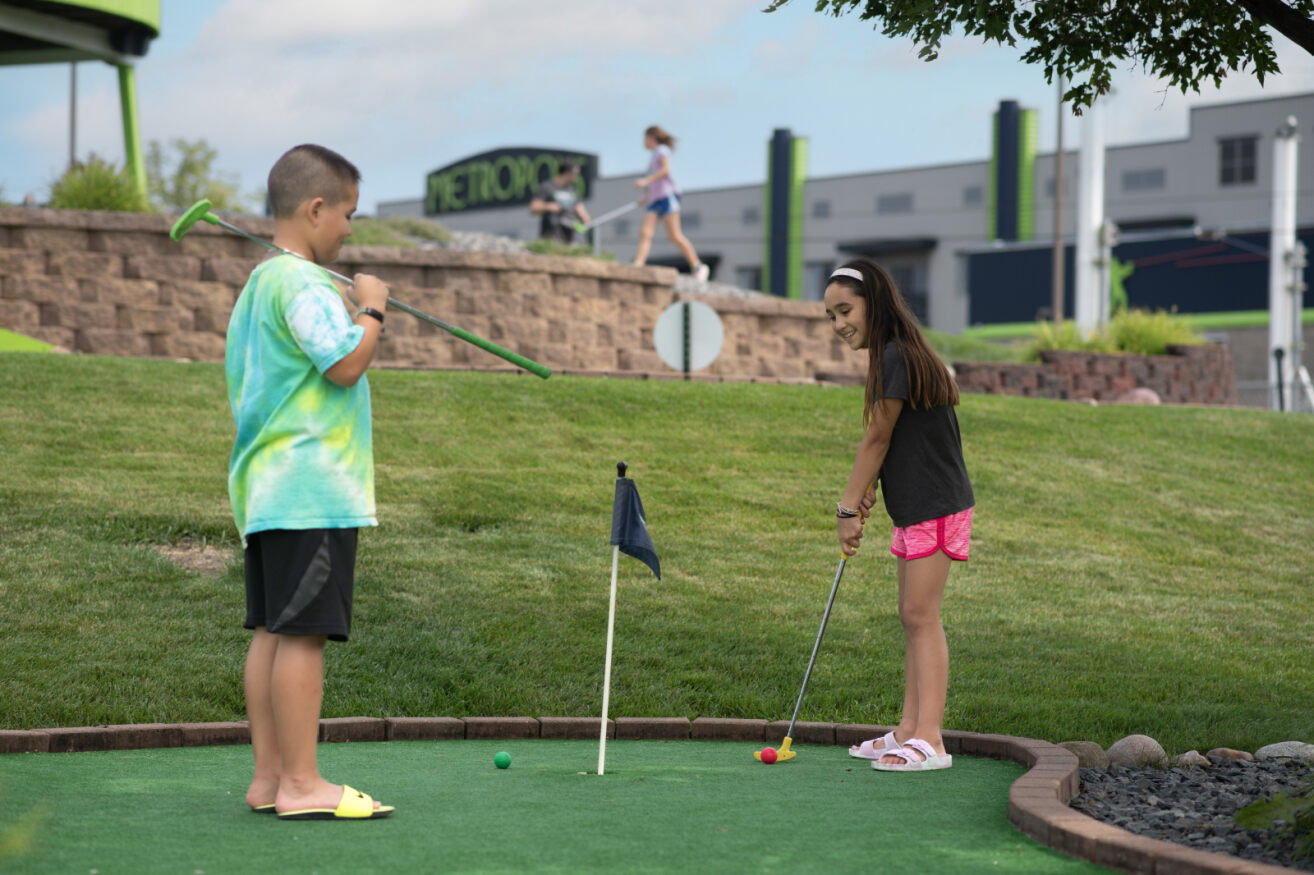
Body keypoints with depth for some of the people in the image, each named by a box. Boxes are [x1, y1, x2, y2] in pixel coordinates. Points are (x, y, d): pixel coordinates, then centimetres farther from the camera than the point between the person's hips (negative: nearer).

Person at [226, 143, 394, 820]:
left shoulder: (256, 285, 20)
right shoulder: (304, 285, -12)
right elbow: (346, 363, -21)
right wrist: (371, 308, -5)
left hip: (265, 486, 10)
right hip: (311, 486, -10)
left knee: (274, 631, 8)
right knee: (303, 631, -9)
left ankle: (268, 778, 10)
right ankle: (300, 784, -9)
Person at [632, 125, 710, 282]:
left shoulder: (662, 150, 6)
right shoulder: (655, 157, 30)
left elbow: (666, 170, -11)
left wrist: (646, 181, -17)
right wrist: (647, 196, 18)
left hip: (668, 195, -8)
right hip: (655, 200, 8)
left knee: (674, 235, -14)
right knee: (645, 233, -12)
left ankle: (698, 267, -8)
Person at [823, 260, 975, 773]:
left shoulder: (898, 357, -17)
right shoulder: (891, 356, 13)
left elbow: (877, 439, -13)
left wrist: (848, 508, -7)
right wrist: (863, 493, 10)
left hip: (937, 505, -10)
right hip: (917, 506, 10)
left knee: (920, 614, -12)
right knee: (912, 616, 11)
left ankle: (929, 740, -14)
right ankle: (908, 731, 15)